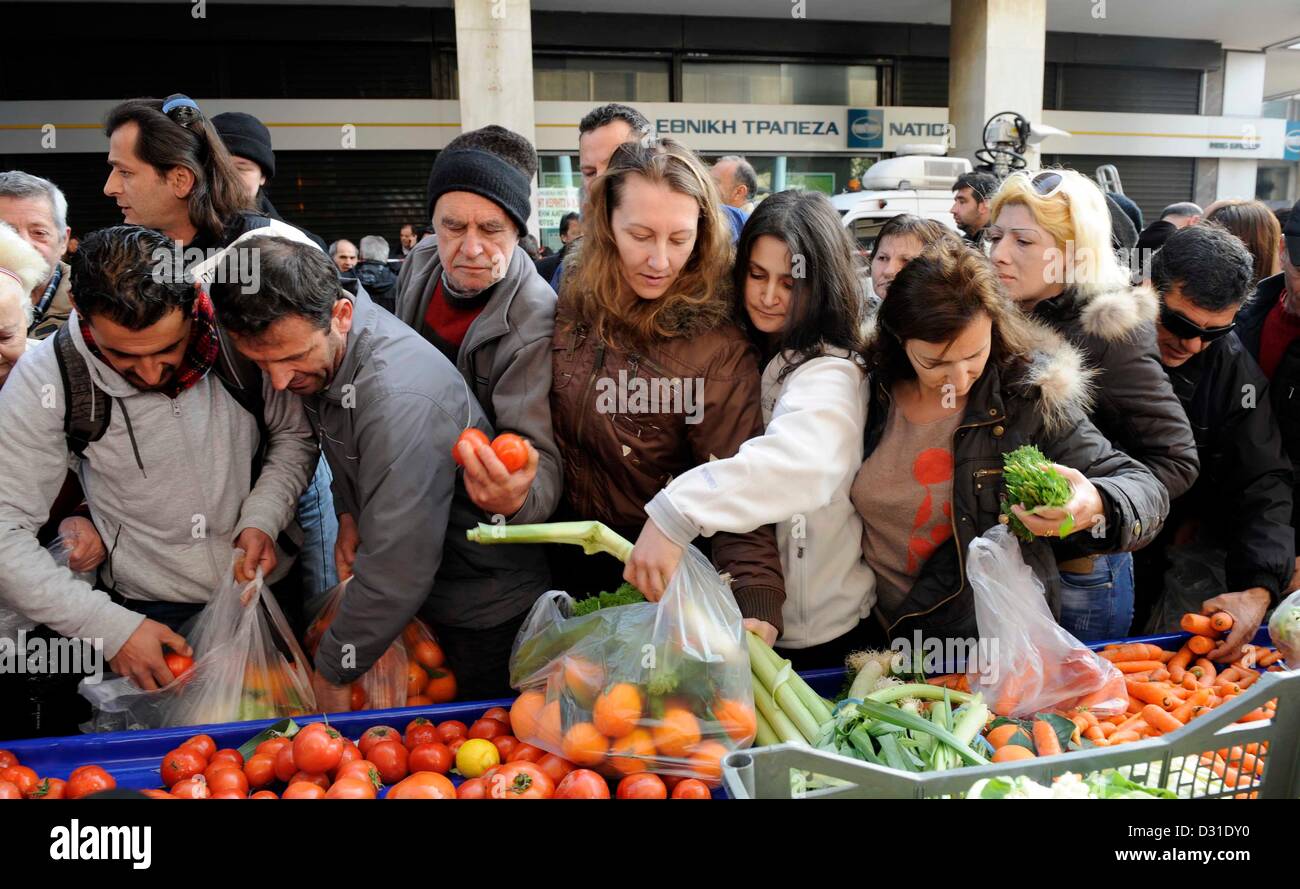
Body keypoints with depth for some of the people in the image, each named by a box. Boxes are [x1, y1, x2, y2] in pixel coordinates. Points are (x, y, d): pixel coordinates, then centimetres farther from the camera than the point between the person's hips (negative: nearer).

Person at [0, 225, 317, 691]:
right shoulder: (47, 378, -17)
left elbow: (294, 434, 1)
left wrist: (262, 520, -14)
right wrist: (109, 627, -21)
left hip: (271, 586, 1)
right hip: (151, 614, -1)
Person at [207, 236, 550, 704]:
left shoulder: (400, 397, -37)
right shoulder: (313, 344, -7)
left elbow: (396, 575, -33)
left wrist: (332, 674, -20)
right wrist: (348, 513, -1)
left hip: (484, 610, -8)